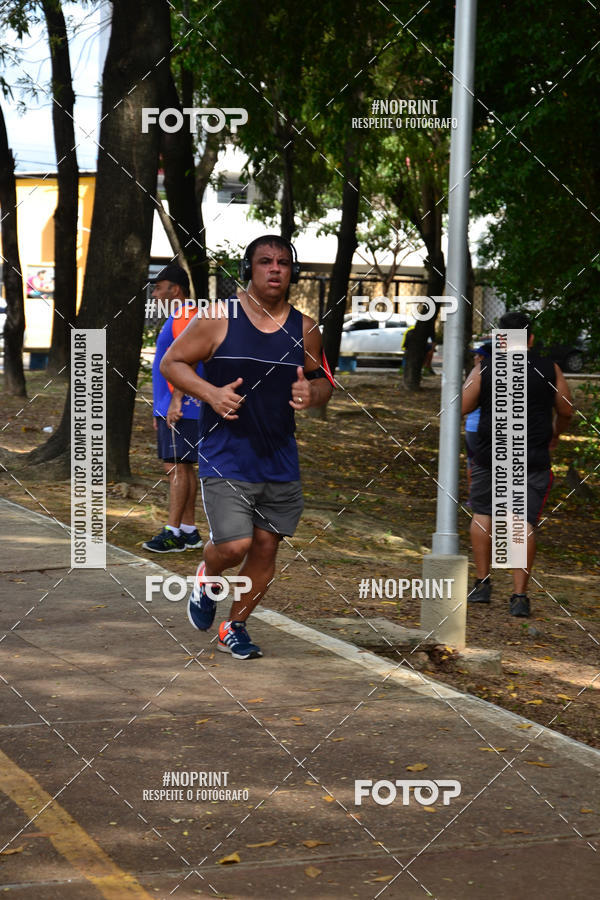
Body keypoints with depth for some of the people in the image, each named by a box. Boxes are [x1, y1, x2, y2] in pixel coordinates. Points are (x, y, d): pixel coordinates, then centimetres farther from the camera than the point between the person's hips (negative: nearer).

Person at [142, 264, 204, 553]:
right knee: (183, 468, 11)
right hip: (170, 409, 11)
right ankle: (189, 531, 14)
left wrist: (176, 401, -28)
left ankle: (173, 533, -11)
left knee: (177, 468, -10)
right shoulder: (177, 318, 21)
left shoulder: (186, 318, -12)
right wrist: (161, 410, 26)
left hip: (181, 409, -11)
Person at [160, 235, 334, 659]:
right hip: (225, 457, -4)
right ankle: (206, 579, 22)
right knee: (234, 545, -14)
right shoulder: (218, 319, -7)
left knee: (266, 548, 8)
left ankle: (235, 627, 28)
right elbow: (171, 362, 0)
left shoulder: (305, 329, 4)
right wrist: (210, 392, -17)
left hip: (280, 460, 4)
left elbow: (324, 382, 16)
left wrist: (312, 393, -9)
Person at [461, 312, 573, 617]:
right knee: (524, 523, 0)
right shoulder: (549, 369, 0)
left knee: (482, 513, 18)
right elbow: (566, 410, 7)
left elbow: (464, 406, -1)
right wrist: (555, 434, 27)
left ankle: (482, 584, 19)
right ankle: (519, 596, -5)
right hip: (533, 460, 0)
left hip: (490, 456, 0)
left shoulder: (484, 369, -3)